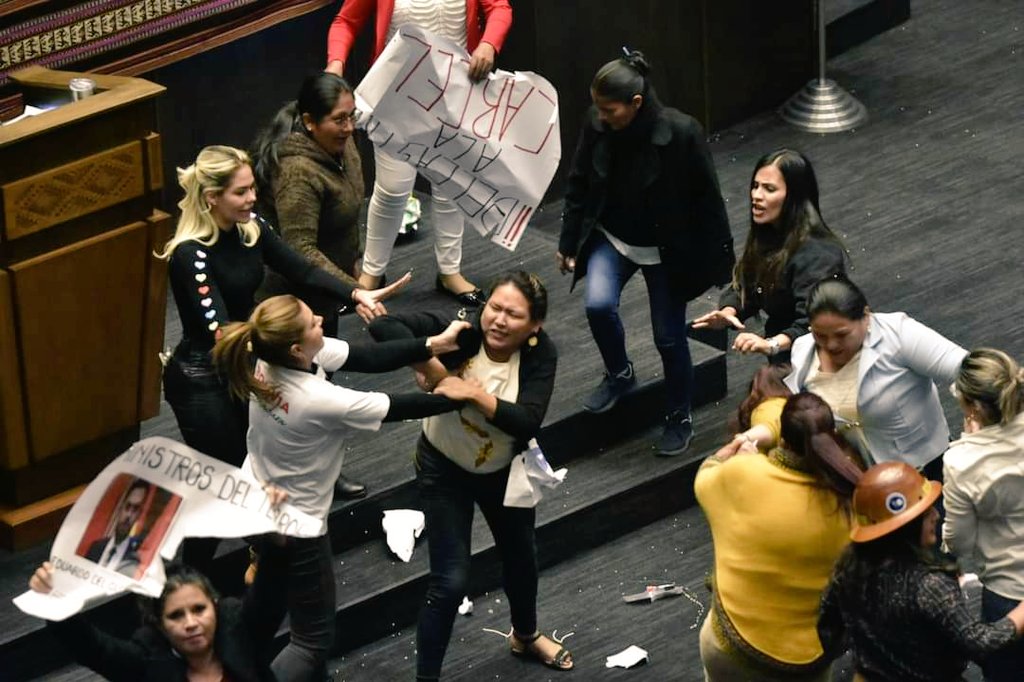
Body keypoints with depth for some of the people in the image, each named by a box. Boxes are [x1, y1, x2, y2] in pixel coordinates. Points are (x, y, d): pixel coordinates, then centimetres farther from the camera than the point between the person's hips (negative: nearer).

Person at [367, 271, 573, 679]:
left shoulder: (540, 354, -23)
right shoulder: (462, 331, -29)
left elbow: (527, 423, -34)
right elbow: (384, 326, -38)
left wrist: (474, 393, -41)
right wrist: (433, 368, -41)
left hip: (504, 470, 4)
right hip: (445, 469, -4)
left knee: (520, 556, 27)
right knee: (450, 582, -8)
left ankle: (525, 636, 57)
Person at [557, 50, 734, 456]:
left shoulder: (681, 133, -25)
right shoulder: (596, 125, -14)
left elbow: (707, 199, -15)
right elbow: (579, 185, 1)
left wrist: (718, 262, -10)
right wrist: (569, 244, 6)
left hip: (666, 250, -3)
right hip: (611, 239, 3)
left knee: (669, 338, 4)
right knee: (598, 304, -21)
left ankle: (679, 419, 29)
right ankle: (619, 375, 9)